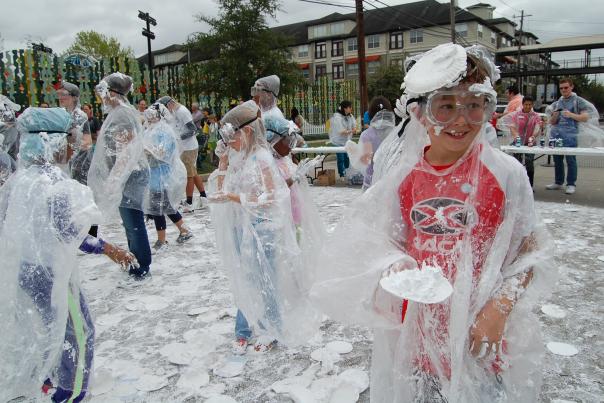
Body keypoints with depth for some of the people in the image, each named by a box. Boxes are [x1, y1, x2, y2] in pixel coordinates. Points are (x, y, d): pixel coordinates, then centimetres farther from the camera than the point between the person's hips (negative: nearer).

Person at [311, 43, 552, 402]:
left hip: (483, 335, -2)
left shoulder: (506, 173, -11)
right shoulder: (405, 176, -4)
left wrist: (500, 307, -15)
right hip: (419, 333, 2)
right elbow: (391, 244, 4)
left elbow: (530, 252, -4)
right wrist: (397, 272, -16)